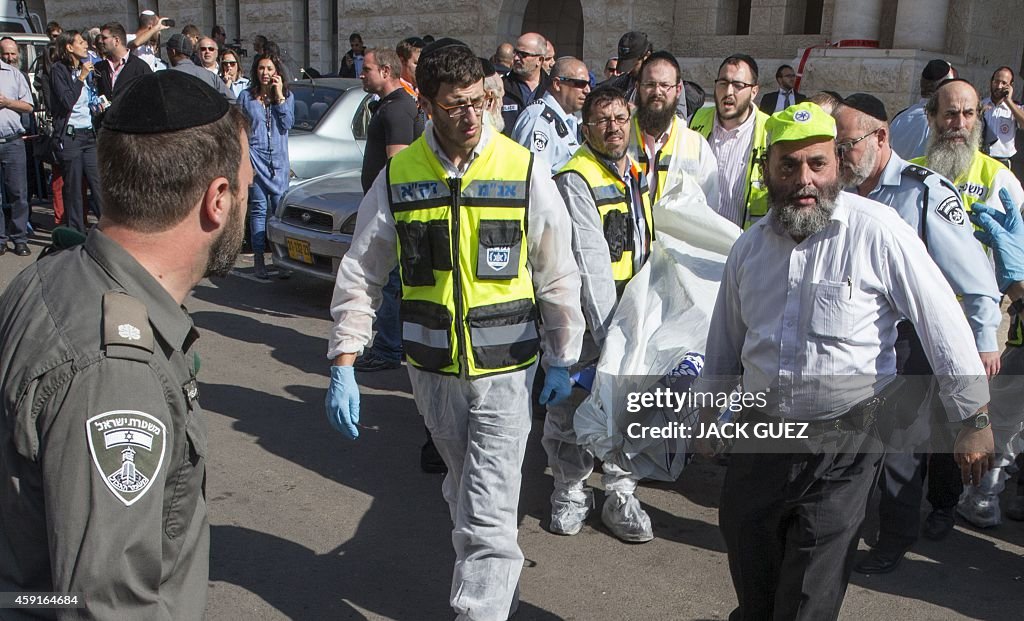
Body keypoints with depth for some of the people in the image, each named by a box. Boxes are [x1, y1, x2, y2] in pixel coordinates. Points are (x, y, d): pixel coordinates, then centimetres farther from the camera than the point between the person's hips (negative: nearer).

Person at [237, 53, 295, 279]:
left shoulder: (288, 96, 11)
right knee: (259, 208, -3)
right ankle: (258, 260, 0)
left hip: (279, 160, 1)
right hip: (255, 157, -1)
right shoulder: (246, 97, 8)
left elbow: (288, 123, -3)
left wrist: (280, 96, -7)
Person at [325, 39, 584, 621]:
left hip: (506, 367, -3)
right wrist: (343, 364, -3)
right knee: (464, 491, 23)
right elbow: (361, 274, 2)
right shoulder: (398, 177, -3)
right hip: (432, 368, 3)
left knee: (488, 514, -6)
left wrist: (562, 359, 4)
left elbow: (557, 273, 1)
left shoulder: (524, 171, -7)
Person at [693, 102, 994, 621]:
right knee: (745, 545, 19)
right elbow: (726, 337, 18)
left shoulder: (876, 231, -14)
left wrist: (974, 419, -9)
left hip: (845, 442, -5)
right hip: (761, 429, 5)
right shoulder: (749, 246, 4)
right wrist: (708, 406, 24)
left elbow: (944, 322, -11)